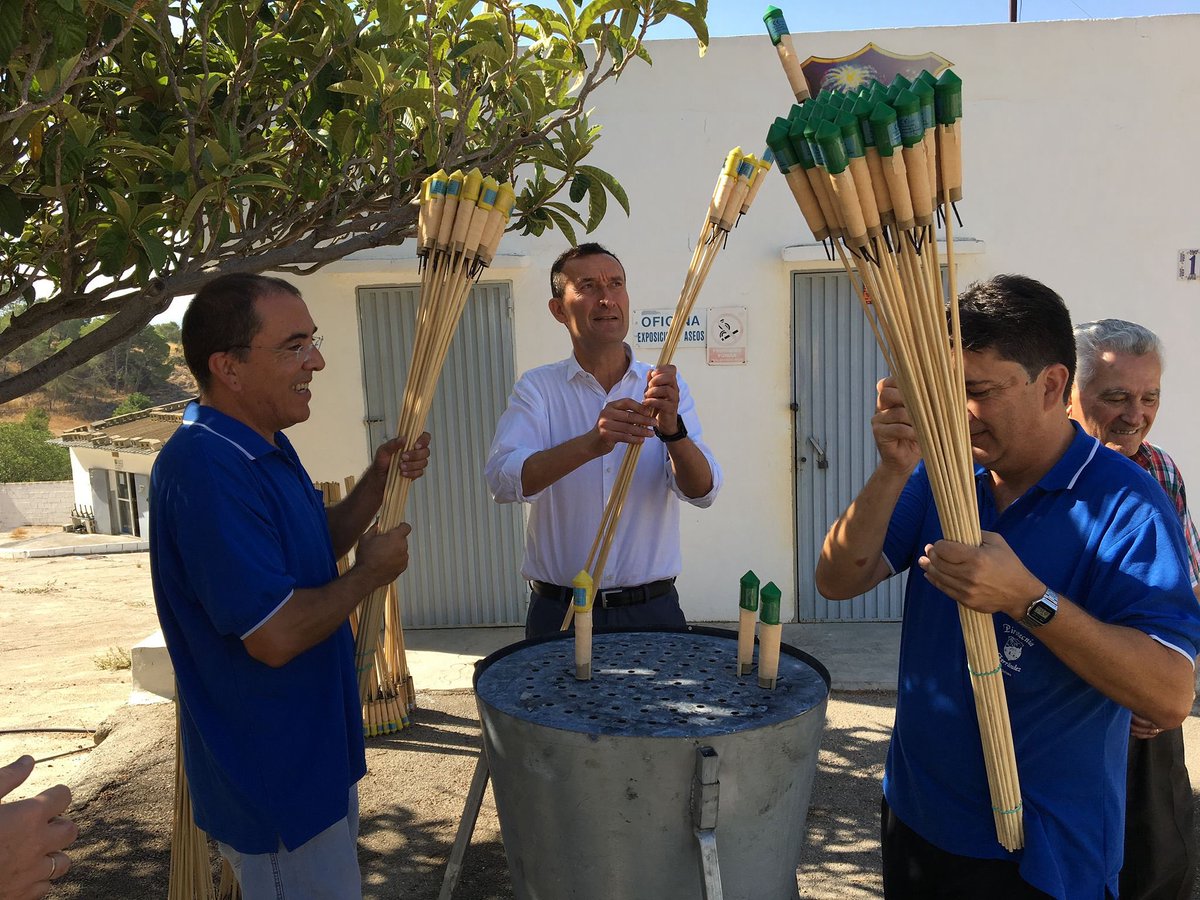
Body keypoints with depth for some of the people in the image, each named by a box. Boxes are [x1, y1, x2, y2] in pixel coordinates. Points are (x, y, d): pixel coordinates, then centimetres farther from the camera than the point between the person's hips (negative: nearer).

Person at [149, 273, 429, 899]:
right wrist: (371, 573, -16)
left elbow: (317, 550, 14)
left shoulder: (266, 448, 5)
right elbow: (274, 635, -31)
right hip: (274, 782, -10)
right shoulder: (205, 470, -29)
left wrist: (379, 480, -1)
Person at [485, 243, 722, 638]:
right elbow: (503, 479, -19)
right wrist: (590, 443, -35)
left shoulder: (665, 387, 1)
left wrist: (672, 430, -30)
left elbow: (702, 492, -10)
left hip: (652, 606, 2)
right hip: (559, 610, -1)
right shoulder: (538, 387, -3)